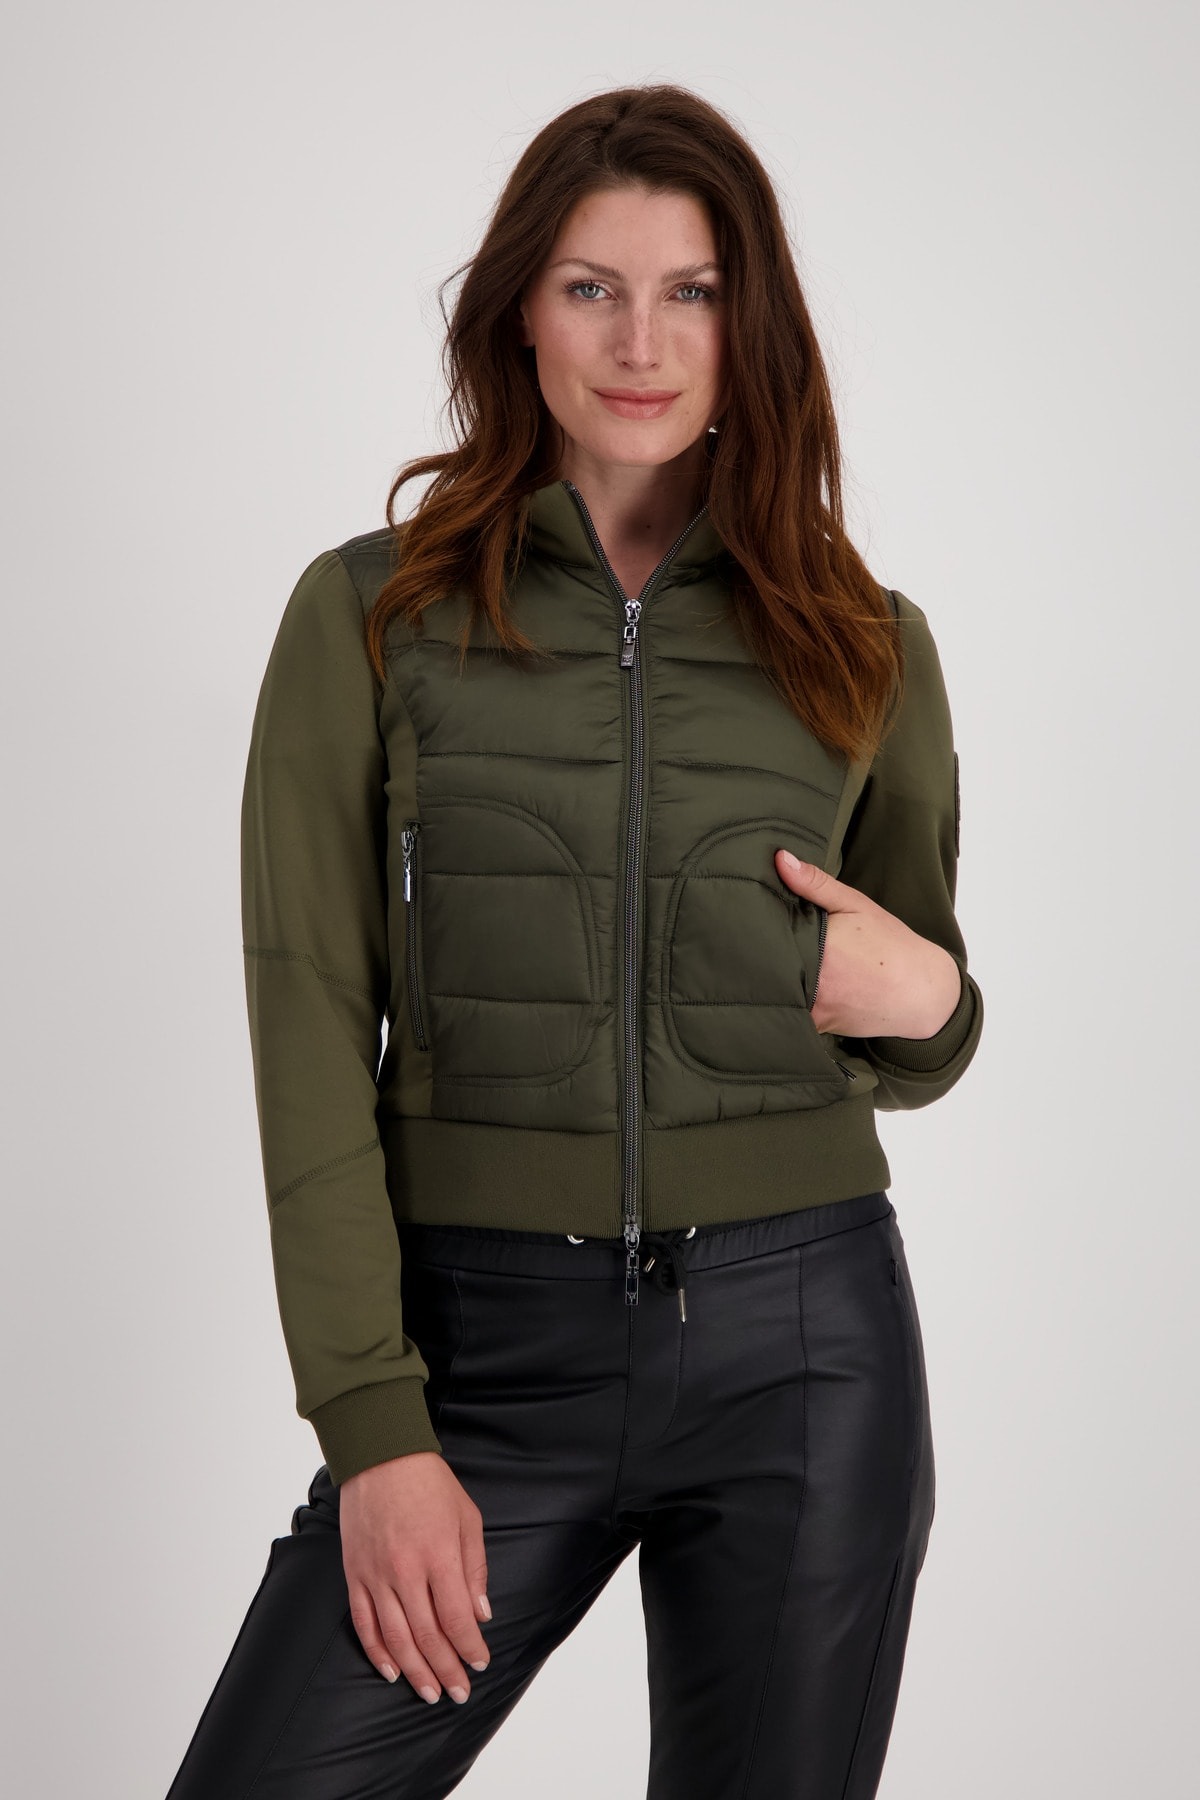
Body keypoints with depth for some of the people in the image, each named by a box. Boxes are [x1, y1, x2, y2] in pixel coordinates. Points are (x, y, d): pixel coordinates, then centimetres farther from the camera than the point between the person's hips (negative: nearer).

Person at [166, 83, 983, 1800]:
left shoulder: (867, 643, 7)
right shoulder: (372, 616, 1)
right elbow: (311, 1041, -3)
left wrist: (929, 999, -7)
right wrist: (375, 1429, -9)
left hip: (804, 1339, 2)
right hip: (489, 1344, -1)